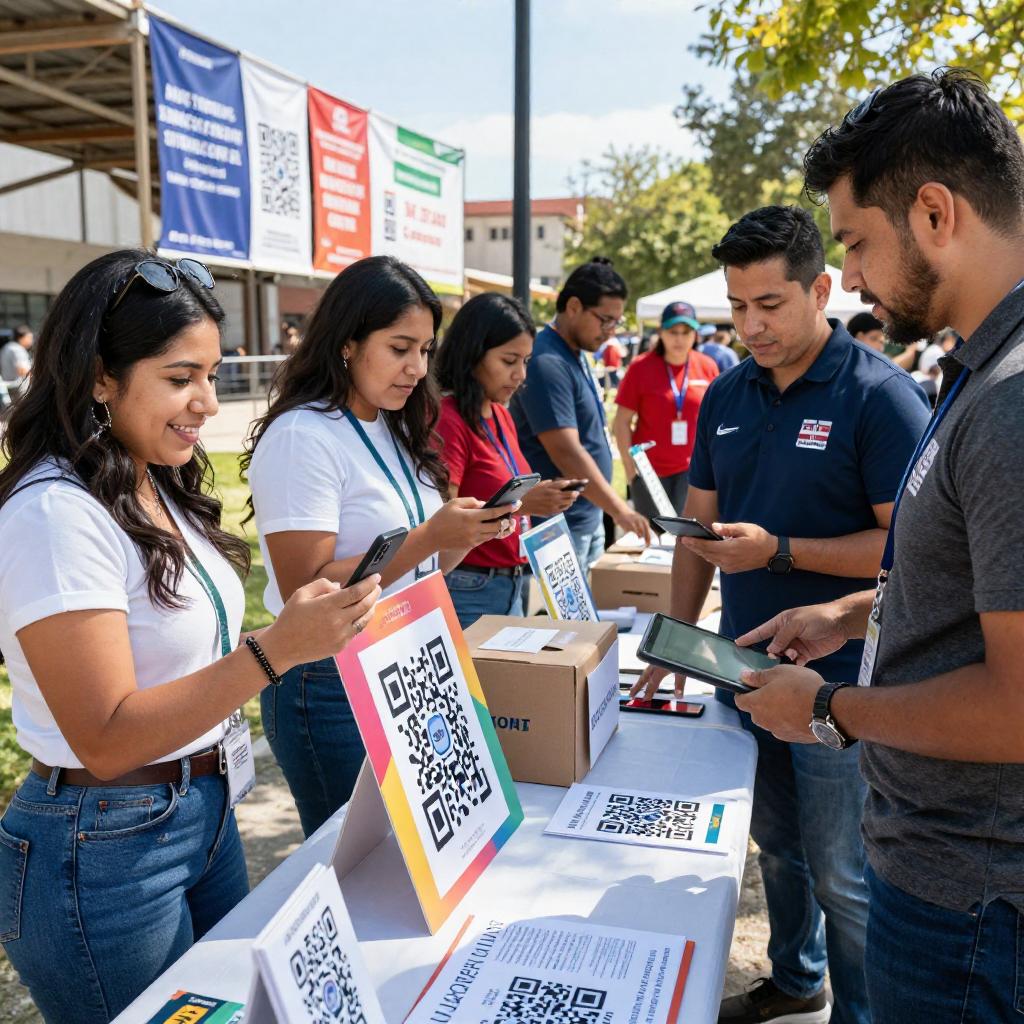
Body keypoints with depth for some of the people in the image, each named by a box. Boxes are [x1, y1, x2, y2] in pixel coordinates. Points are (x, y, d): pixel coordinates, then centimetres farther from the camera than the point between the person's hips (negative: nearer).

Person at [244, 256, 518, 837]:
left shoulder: (395, 431, 10)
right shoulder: (302, 438, -16)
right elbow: (305, 593, -22)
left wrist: (470, 533, -5)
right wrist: (426, 539, -26)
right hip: (332, 690, -8)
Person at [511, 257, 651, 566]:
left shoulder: (577, 356, 11)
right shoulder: (547, 364, -20)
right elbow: (566, 452, -26)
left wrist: (612, 508, 17)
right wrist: (620, 509, -26)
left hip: (590, 517, 10)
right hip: (560, 526, -10)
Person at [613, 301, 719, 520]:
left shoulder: (707, 367, 0)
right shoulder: (641, 368, -6)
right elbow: (622, 422, -3)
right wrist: (629, 467, -8)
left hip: (692, 468, 1)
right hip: (649, 469, -1)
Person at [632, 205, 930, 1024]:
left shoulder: (881, 396, -14)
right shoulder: (727, 395, 5)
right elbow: (699, 526, 9)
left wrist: (778, 551, -25)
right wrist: (678, 639, 4)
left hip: (836, 681, -6)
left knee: (841, 873, 8)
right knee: (775, 845, 22)